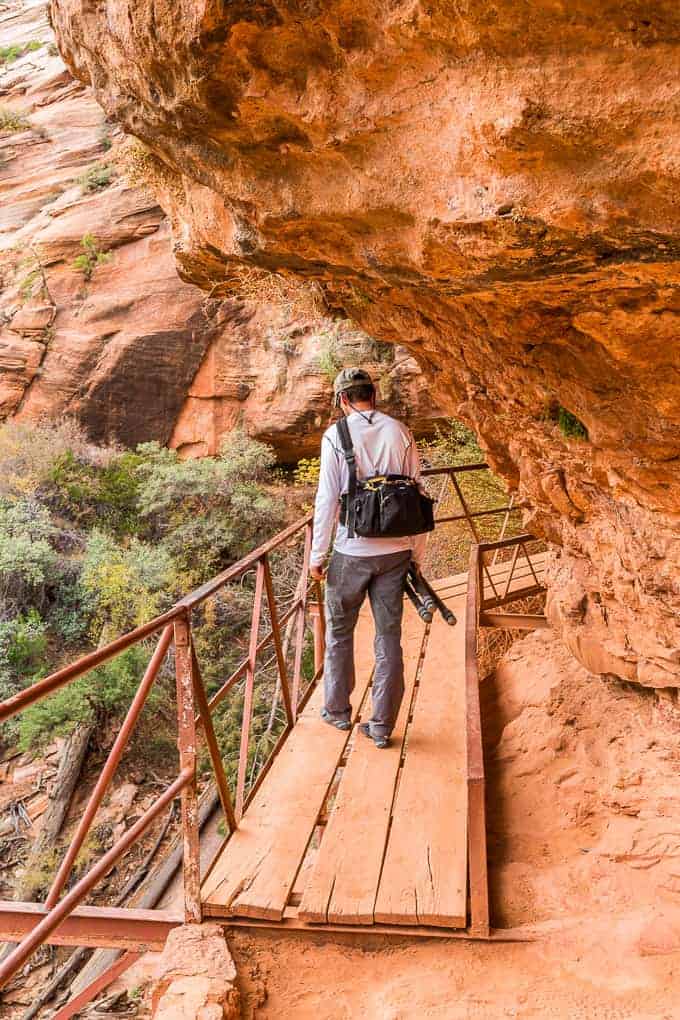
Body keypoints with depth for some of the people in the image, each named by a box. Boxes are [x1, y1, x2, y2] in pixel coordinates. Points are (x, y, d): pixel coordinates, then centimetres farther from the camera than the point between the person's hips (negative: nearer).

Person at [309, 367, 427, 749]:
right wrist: (417, 551, 13)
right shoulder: (401, 433, 1)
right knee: (389, 636, 10)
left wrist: (317, 554, 0)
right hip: (395, 550, 3)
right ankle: (382, 725, 16)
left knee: (339, 632, 17)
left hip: (351, 551, -2)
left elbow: (327, 499, -9)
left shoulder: (337, 435, -8)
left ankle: (338, 710, 30)